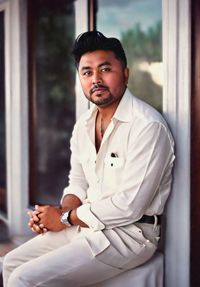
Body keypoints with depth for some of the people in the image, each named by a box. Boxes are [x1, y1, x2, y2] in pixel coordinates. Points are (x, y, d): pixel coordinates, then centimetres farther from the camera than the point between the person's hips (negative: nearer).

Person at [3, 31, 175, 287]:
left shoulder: (147, 126, -20)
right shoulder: (83, 124, 8)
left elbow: (129, 206, -23)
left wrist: (66, 218, -13)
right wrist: (59, 213, -7)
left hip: (129, 233, -8)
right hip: (86, 225, 8)